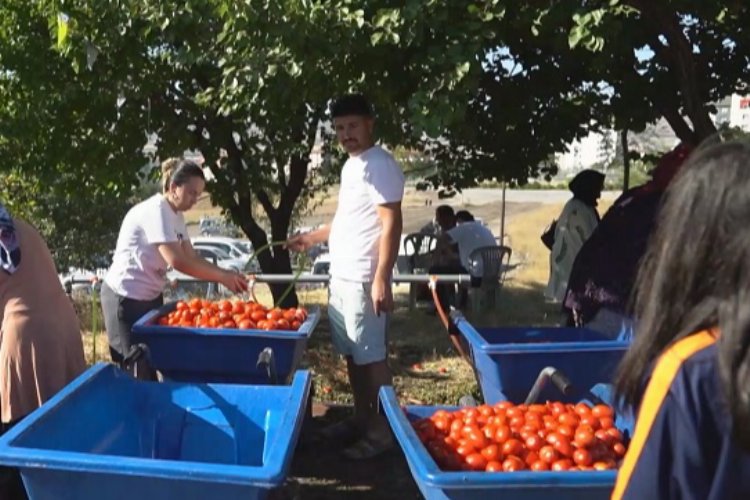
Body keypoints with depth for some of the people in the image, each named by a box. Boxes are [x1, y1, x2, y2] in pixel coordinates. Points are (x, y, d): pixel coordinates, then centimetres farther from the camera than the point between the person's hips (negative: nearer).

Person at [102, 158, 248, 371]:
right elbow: (177, 261, -30)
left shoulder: (176, 216, 6)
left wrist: (227, 274, -11)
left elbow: (192, 257, 4)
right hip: (125, 297, -9)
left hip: (150, 296, 9)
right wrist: (222, 277, -25)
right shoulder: (155, 210, -22)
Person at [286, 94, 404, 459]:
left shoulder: (380, 164, -13)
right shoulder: (350, 166, 16)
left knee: (371, 356, -2)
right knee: (352, 354, 15)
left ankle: (382, 429, 8)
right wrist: (312, 238, 32)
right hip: (341, 277, 10)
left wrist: (381, 279, -24)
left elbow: (391, 224, -19)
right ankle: (361, 419, 26)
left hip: (363, 279, -10)